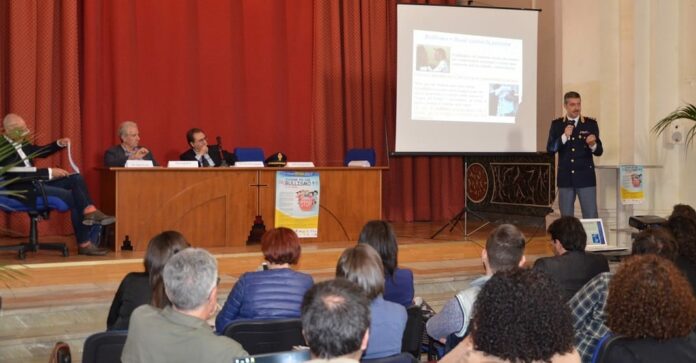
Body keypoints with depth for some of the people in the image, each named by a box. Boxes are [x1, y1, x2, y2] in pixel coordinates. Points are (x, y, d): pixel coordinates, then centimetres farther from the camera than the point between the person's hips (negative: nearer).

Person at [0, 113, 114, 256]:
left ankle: (90, 212, -20)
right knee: (73, 197, -18)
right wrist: (50, 172, -26)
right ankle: (84, 244, -11)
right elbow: (20, 174, -26)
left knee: (76, 178, -3)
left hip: (36, 181, 10)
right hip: (22, 189, -10)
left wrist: (59, 144, 5)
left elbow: (40, 151, 24)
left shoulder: (19, 142, 10)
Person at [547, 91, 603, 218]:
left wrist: (593, 145, -22)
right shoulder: (557, 124, 4)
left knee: (591, 217, -3)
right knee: (566, 218, 7)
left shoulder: (591, 123, 2)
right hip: (565, 177, 1)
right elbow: (550, 149, -4)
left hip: (586, 177, -1)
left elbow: (599, 151, 0)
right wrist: (564, 136, -18)